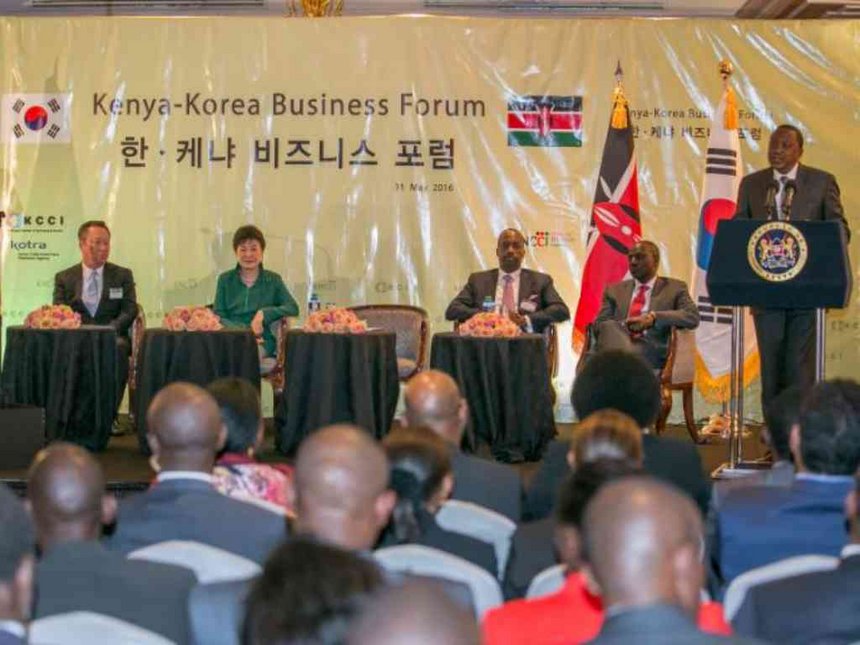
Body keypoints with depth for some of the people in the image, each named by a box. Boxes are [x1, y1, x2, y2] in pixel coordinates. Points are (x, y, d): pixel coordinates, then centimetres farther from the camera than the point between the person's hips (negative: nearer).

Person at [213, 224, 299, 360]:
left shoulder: (273, 280, 12)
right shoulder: (225, 279, 14)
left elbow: (293, 308, 2)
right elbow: (217, 316, 6)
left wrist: (264, 314, -13)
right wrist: (244, 330, -11)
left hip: (262, 341, -1)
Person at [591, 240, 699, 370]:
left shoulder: (674, 288, 18)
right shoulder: (615, 290, 25)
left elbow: (692, 317, 0)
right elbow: (599, 325, 13)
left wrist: (653, 317, -14)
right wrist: (624, 327, -10)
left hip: (650, 352, -3)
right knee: (609, 327, -35)